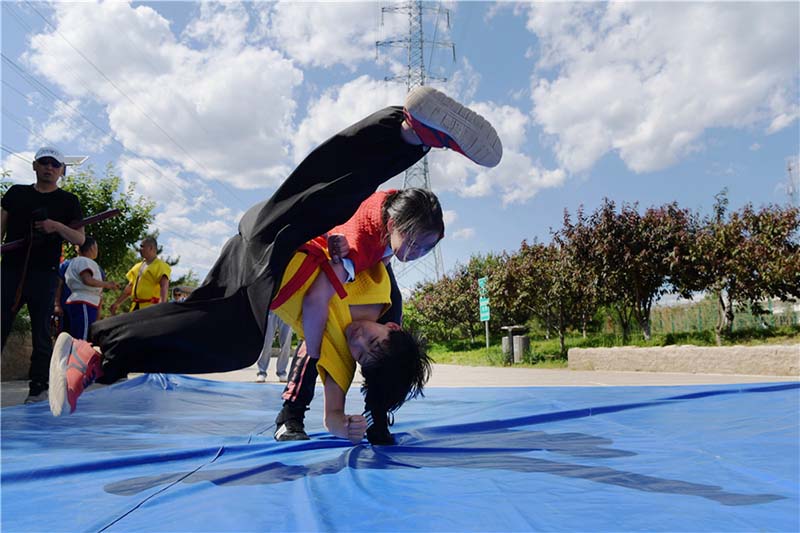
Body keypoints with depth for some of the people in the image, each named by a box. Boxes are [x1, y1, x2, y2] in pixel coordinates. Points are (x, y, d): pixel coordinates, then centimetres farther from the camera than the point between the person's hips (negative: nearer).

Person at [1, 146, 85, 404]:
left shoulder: (68, 201, 7)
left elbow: (80, 239, 0)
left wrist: (57, 226, -18)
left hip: (43, 274, -2)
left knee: (41, 333, 1)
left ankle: (38, 389, 7)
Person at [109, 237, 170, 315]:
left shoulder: (160, 266, -4)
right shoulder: (138, 266, 22)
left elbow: (164, 286, -18)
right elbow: (129, 287, 27)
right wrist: (117, 303, 24)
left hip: (150, 308, -8)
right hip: (136, 308, 8)